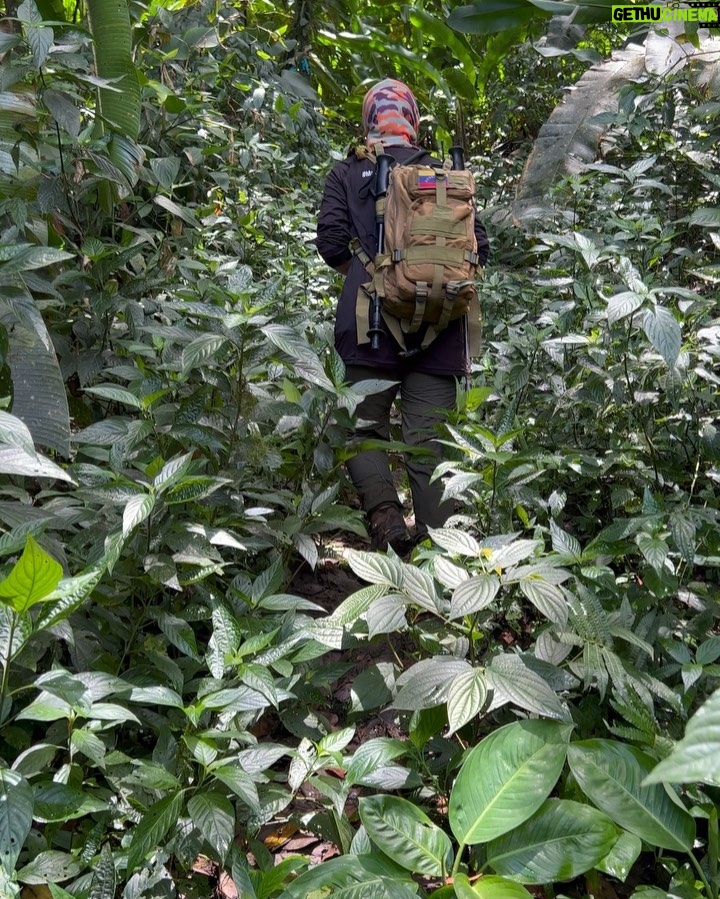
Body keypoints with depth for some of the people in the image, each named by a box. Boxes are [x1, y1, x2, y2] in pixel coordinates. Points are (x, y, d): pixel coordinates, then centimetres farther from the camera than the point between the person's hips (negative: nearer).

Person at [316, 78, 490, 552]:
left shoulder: (347, 173, 7)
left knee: (365, 427, 7)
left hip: (371, 318, -2)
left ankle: (385, 514, -14)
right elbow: (479, 245, 9)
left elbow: (331, 242, -2)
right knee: (429, 439, 3)